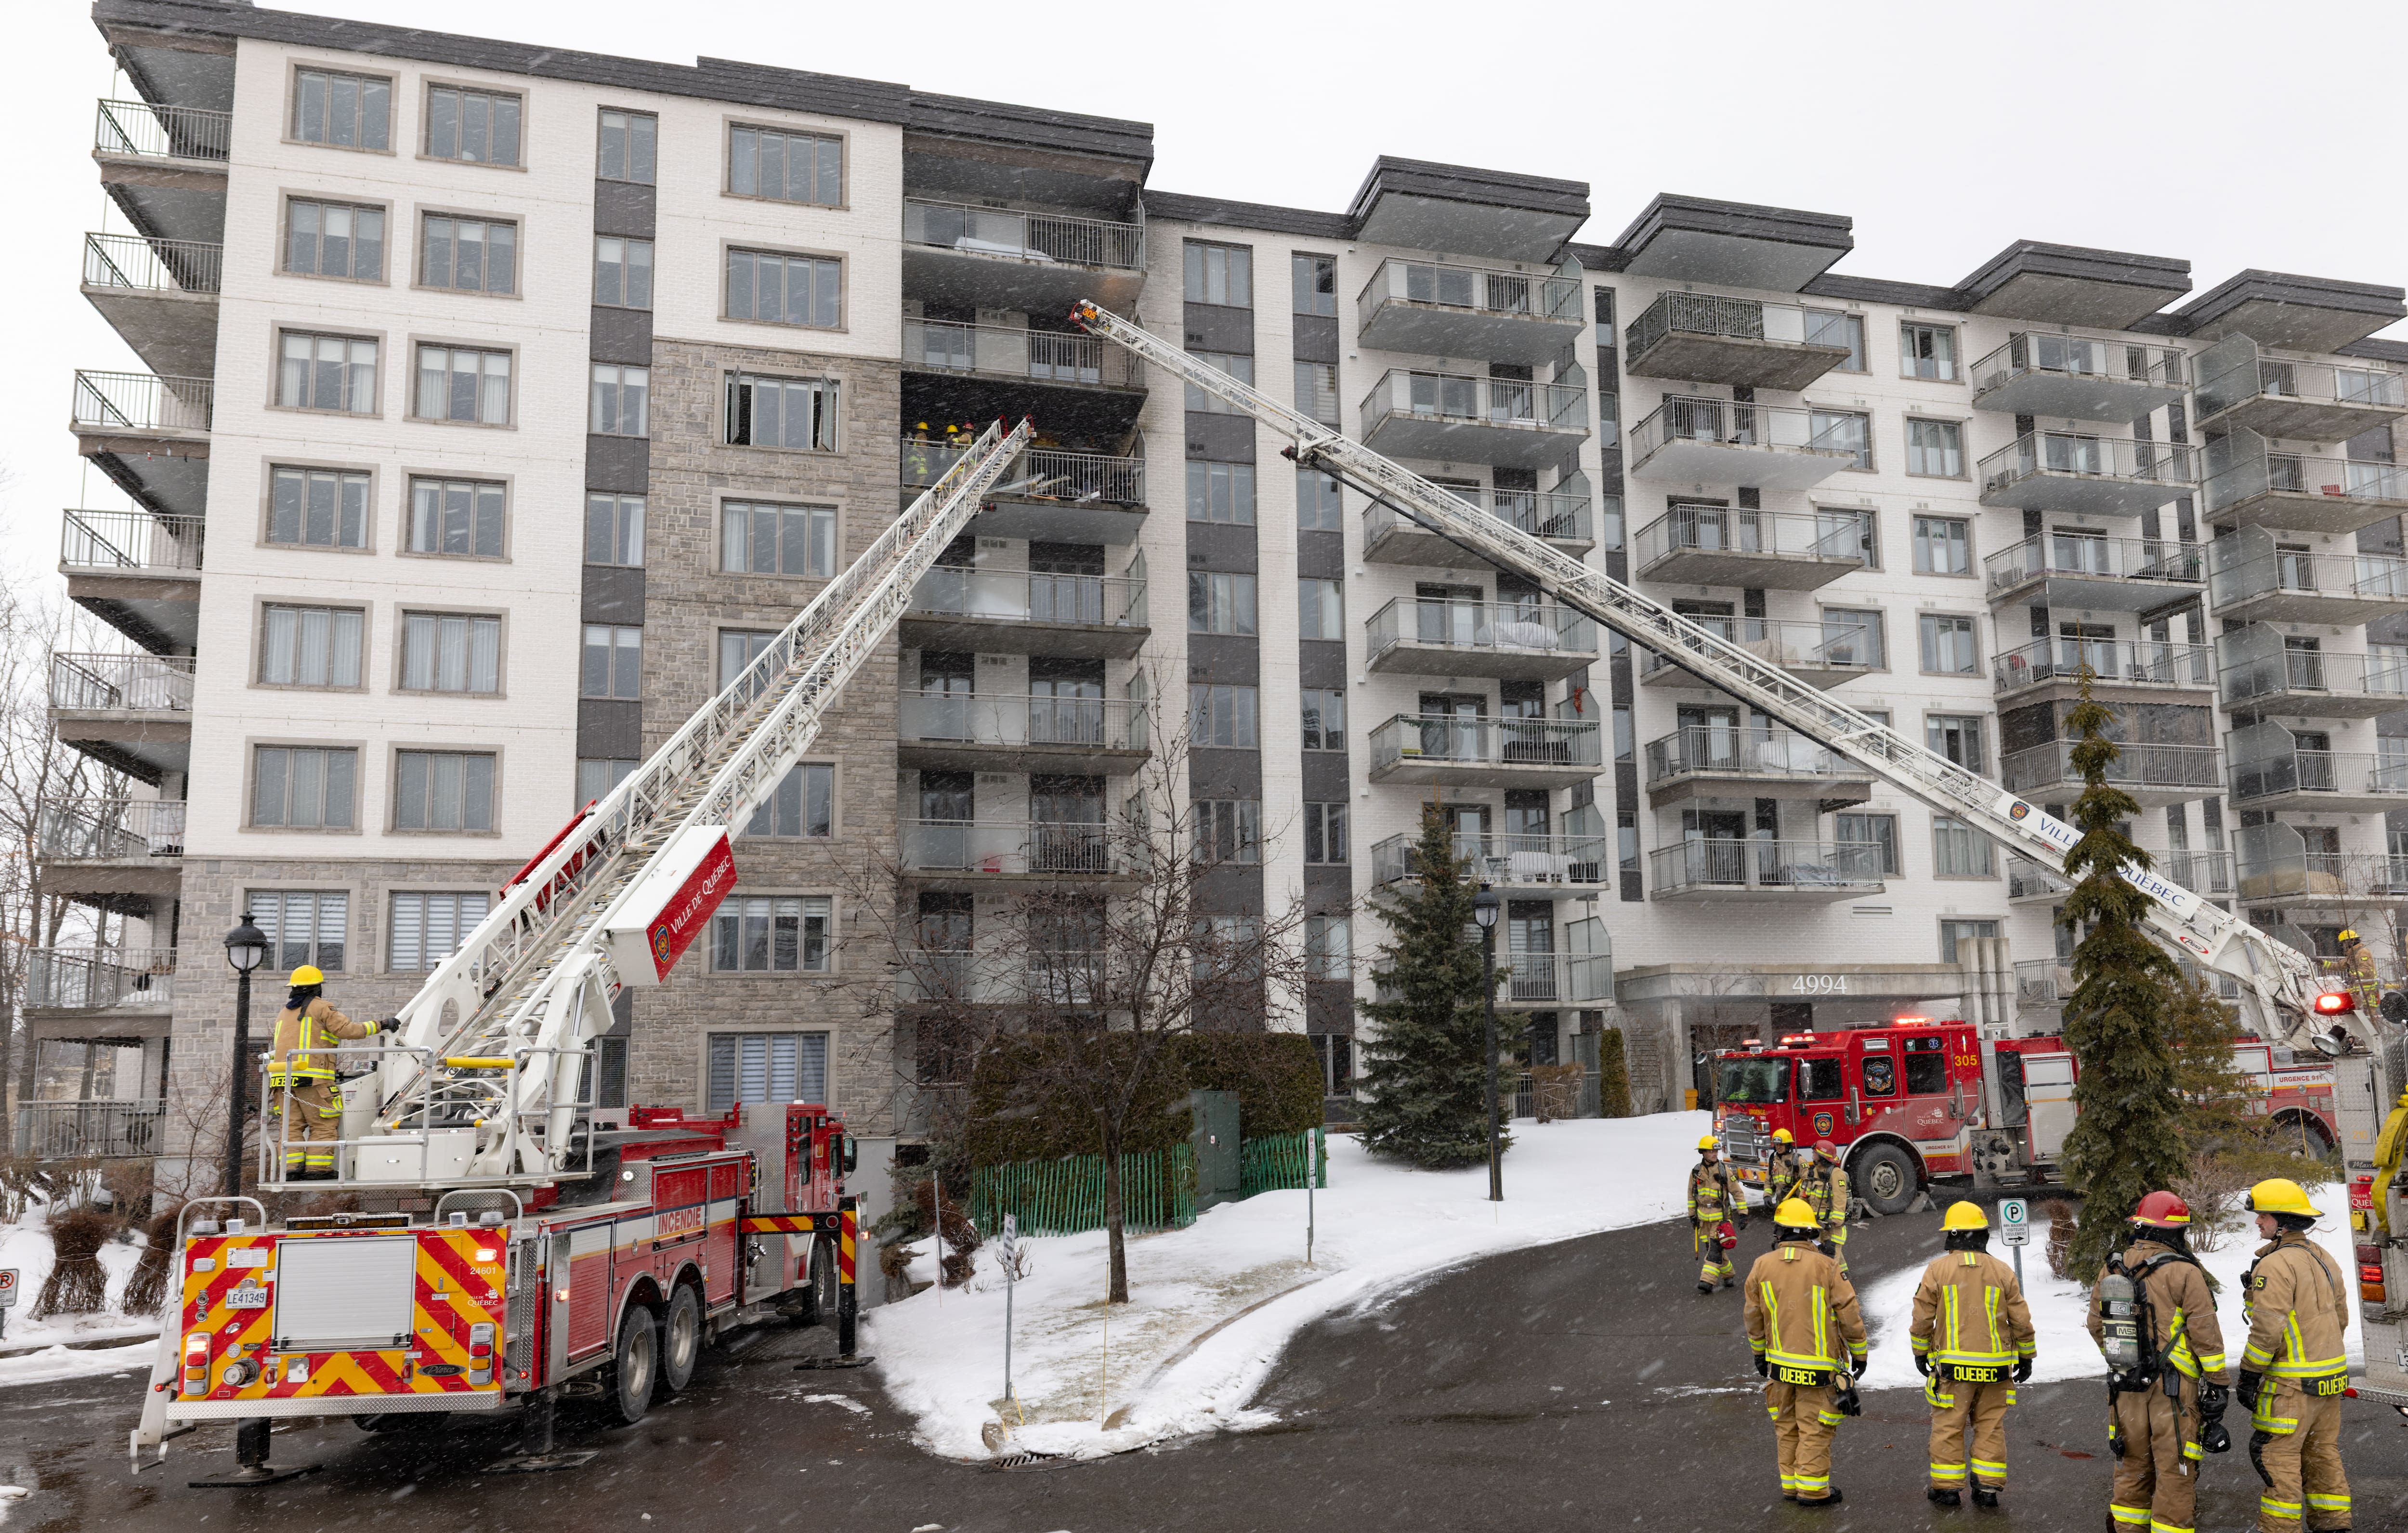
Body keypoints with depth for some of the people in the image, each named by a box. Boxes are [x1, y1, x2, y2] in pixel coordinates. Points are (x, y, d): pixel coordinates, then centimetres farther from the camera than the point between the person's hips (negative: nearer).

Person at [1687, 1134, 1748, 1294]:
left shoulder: (1724, 1171, -5)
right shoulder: (1696, 1172, 4)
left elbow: (1737, 1193, -1)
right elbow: (1692, 1195, 14)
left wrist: (1743, 1214, -4)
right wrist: (1692, 1216, 14)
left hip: (1721, 1218, -4)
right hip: (1704, 1219, 4)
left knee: (1715, 1249, -13)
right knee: (1714, 1250, 8)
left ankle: (1707, 1281, -16)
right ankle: (1728, 1274, 27)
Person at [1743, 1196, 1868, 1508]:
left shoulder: (1761, 1266, -2)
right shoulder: (1827, 1268, -13)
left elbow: (1754, 1317, 7)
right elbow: (1849, 1315, -9)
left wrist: (1759, 1354, 20)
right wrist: (1860, 1353, 6)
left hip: (1779, 1362, 3)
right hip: (1819, 1366, -3)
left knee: (1787, 1426, 15)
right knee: (1814, 1428, 5)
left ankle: (1791, 1483, 23)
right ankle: (1812, 1489, 10)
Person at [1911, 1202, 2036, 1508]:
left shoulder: (1937, 1270, -4)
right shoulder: (2002, 1272, 0)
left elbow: (1923, 1318, -1)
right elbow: (2021, 1320, 3)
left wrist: (1920, 1353, 12)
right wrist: (2026, 1357, 16)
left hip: (1952, 1366, -2)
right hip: (1995, 1367, 2)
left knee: (1948, 1426, 5)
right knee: (1991, 1426, 11)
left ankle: (1947, 1487, 8)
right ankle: (1988, 1487, 13)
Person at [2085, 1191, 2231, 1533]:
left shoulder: (2111, 1271, 6)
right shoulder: (2184, 1274, -12)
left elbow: (2097, 1325, 17)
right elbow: (2207, 1337, -10)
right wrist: (2217, 1386, -2)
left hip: (2125, 1389, 5)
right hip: (2174, 1389, -5)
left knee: (2133, 1467, 17)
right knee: (2175, 1472, 4)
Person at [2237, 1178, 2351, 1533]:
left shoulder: (2275, 1265, -19)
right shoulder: (2323, 1258, 10)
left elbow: (2268, 1328, -22)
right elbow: (2340, 1317, 19)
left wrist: (2249, 1376, -15)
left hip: (2292, 1382, -9)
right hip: (2329, 1377, 9)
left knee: (2276, 1456, -2)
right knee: (2322, 1453, 16)